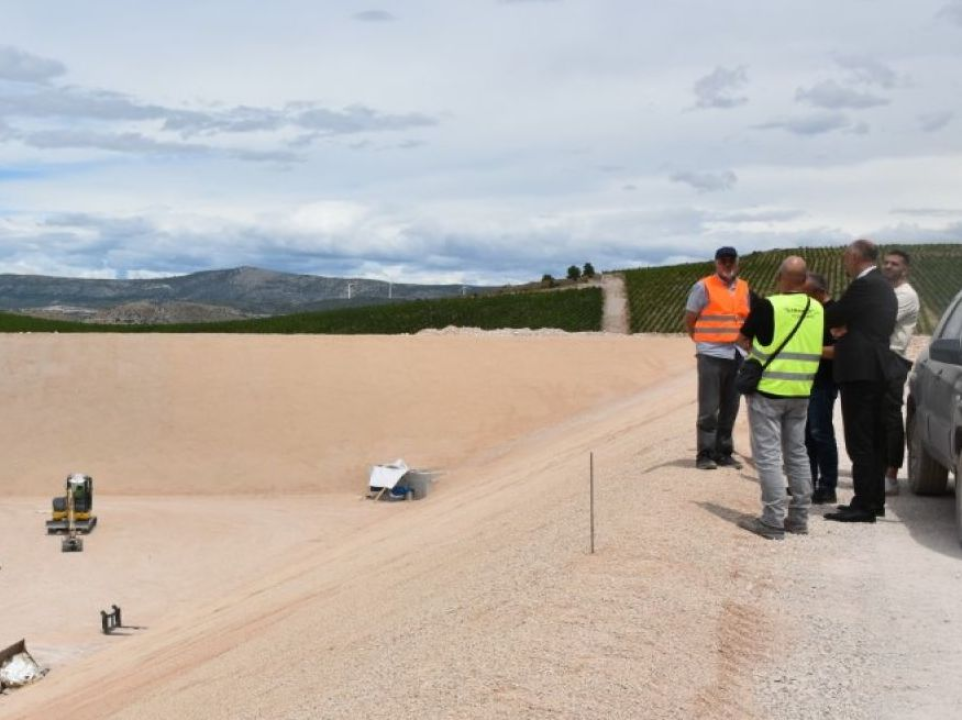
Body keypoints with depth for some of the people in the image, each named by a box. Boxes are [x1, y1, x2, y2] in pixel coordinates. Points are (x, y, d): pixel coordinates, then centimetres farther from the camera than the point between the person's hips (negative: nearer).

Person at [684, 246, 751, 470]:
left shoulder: (744, 288, 11)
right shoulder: (703, 287, -4)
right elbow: (689, 321, 1)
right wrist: (703, 342, 3)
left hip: (737, 356, 5)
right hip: (711, 355, -5)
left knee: (729, 408, 8)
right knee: (709, 408, -3)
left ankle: (723, 452, 17)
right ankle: (705, 454, 3)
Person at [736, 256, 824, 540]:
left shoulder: (767, 306, -14)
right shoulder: (818, 310, 1)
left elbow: (743, 339, -2)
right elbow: (822, 349, 13)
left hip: (768, 390, -5)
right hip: (800, 392, 6)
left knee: (768, 455, -1)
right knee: (797, 453, 15)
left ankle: (773, 521, -1)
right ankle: (799, 517, 19)